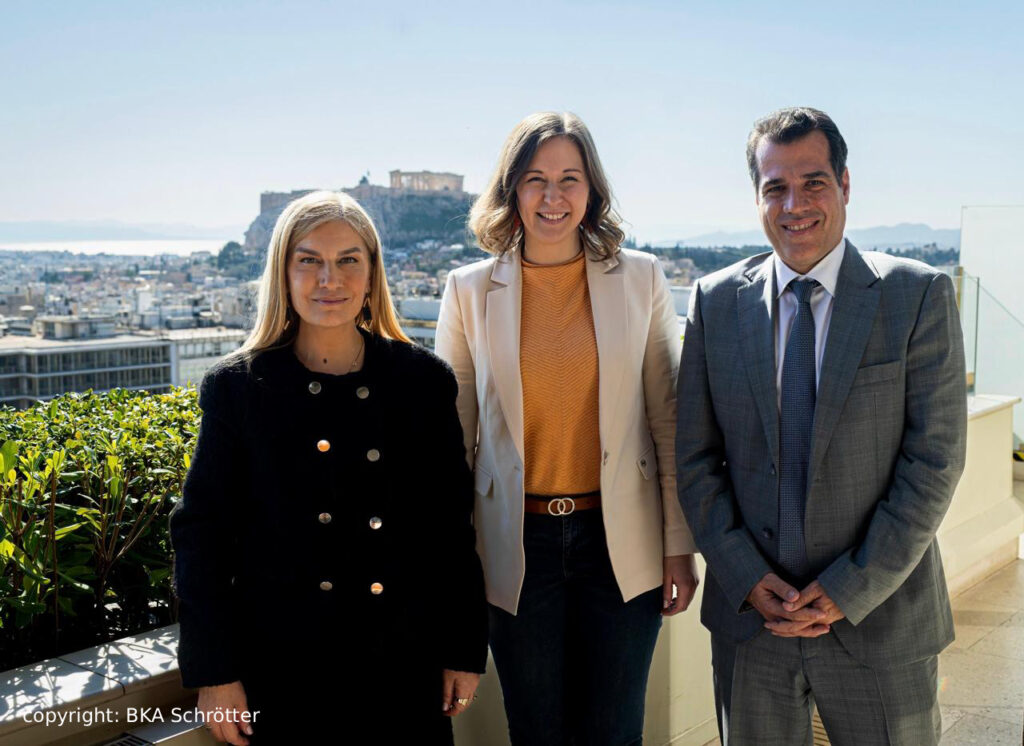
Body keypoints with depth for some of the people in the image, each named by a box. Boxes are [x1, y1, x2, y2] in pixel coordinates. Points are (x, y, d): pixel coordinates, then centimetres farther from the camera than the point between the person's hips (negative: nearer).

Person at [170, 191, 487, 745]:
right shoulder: (237, 388, -2)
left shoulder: (424, 381, 1)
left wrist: (464, 651, 4)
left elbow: (452, 523, 4)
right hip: (281, 670, -1)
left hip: (403, 665, 1)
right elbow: (201, 533, -1)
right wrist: (215, 675, -4)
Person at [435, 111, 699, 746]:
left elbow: (667, 419, 3)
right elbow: (455, 433, 4)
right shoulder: (470, 289, 0)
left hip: (620, 542, 0)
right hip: (517, 547, 0)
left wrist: (679, 544, 1)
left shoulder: (640, 278, 0)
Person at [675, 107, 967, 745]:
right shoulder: (717, 301, 1)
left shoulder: (919, 295, -6)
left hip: (879, 618, -2)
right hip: (749, 614, 2)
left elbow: (935, 459, -9)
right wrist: (746, 578, -7)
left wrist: (848, 592, -12)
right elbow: (695, 456, 3)